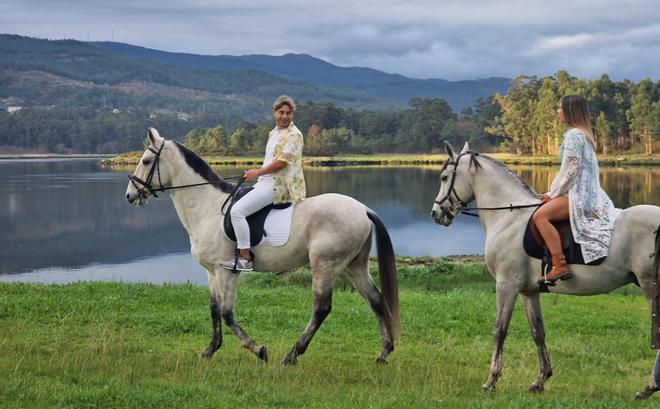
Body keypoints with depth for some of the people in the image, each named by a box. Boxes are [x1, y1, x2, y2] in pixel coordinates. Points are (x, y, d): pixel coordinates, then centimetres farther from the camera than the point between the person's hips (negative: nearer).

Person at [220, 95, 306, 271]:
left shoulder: (294, 134, -9)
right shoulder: (274, 133, 19)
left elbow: (282, 161, -17)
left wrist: (257, 173, -11)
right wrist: (255, 173, 12)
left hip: (277, 185, -10)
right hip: (266, 182, 10)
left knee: (237, 211, -22)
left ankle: (245, 258, -21)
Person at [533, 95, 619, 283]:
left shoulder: (573, 135, -13)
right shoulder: (583, 134, 19)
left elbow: (570, 170, -17)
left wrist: (553, 193, -7)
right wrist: (553, 192, 15)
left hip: (579, 194, -12)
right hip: (589, 194, 12)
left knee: (540, 216, -27)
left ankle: (560, 266, -32)